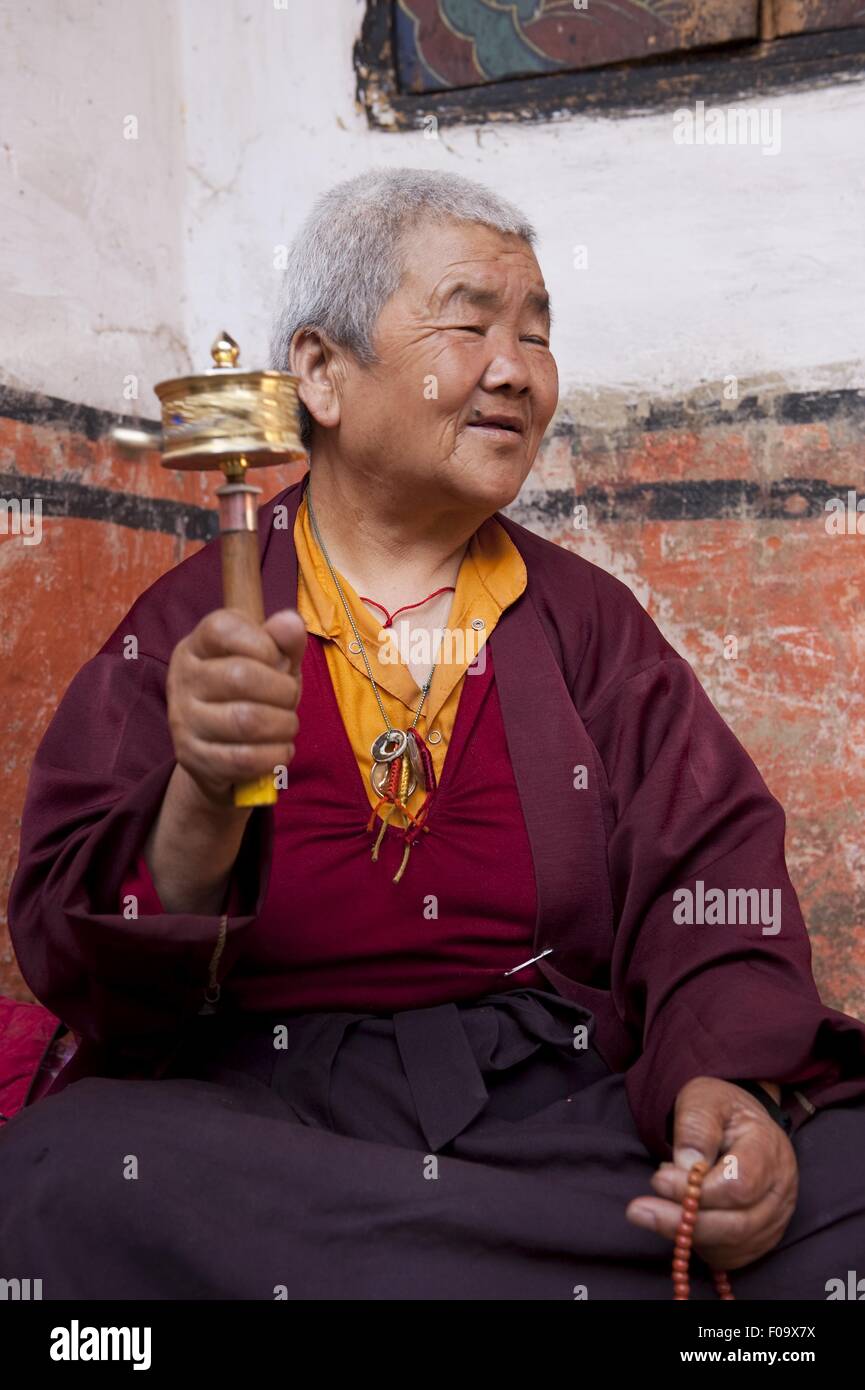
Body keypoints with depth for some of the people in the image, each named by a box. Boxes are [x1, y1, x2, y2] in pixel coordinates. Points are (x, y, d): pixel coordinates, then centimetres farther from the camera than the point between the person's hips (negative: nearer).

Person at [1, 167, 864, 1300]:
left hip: (566, 1093, 0)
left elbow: (713, 873, 5)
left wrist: (733, 1083, -15)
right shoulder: (192, 625, 4)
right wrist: (203, 802, -23)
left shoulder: (588, 619, 13)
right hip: (261, 1106, 1)